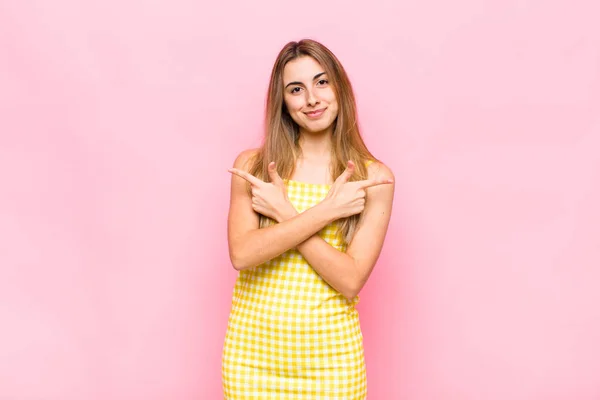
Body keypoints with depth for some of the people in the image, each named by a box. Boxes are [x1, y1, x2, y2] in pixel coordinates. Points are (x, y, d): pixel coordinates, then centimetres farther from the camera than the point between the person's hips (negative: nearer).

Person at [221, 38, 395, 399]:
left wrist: (283, 213, -16)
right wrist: (327, 209, -18)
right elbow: (242, 254, -15)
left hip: (330, 354, -1)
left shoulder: (374, 177, -5)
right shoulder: (251, 165, -1)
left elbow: (350, 280, -13)